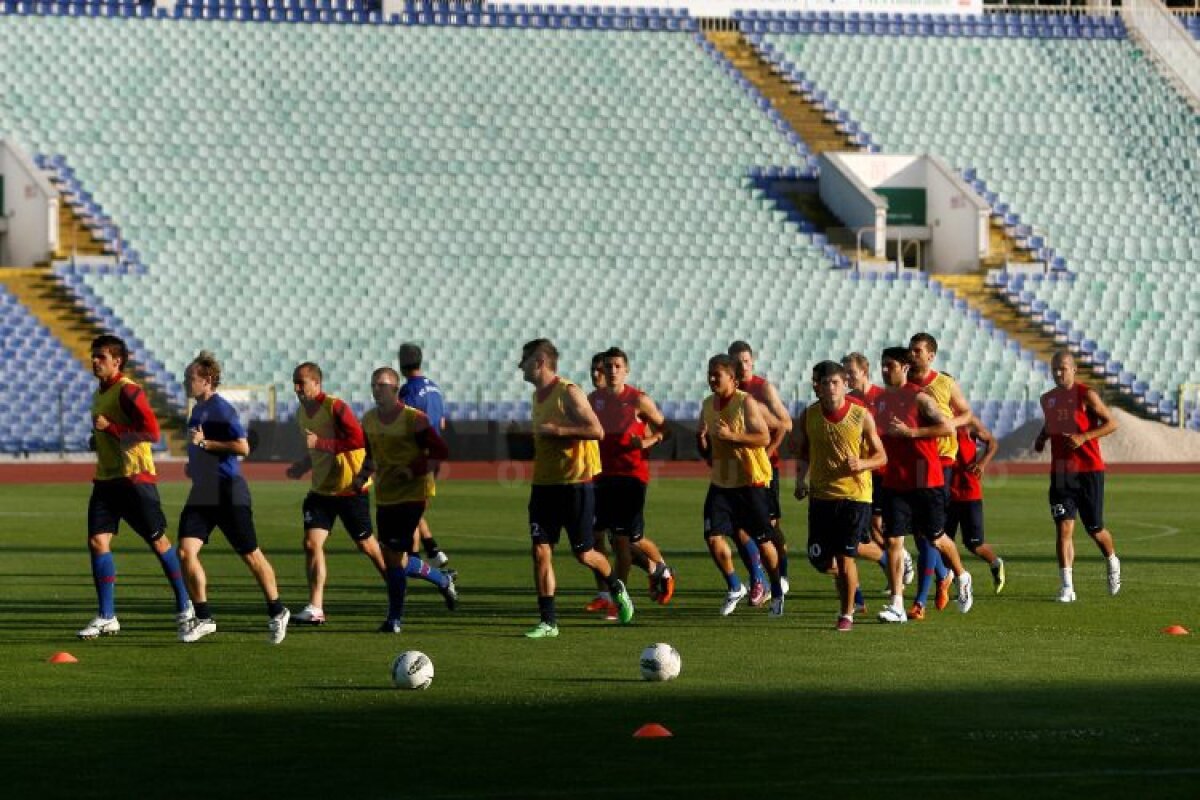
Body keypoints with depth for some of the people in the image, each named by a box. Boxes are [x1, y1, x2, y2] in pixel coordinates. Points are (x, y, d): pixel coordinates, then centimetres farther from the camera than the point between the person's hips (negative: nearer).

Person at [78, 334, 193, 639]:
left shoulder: (128, 391, -13)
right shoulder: (100, 393, 15)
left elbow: (151, 430, -22)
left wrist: (111, 427, -22)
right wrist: (98, 440, 15)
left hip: (134, 477, -8)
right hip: (105, 478, 8)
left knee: (158, 541, 2)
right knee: (97, 542, -4)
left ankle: (184, 606, 16)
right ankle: (106, 617, 0)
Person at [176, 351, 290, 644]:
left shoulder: (221, 409, -14)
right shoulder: (197, 409, 13)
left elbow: (243, 447, -24)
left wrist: (204, 443, -22)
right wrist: (194, 465, 15)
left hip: (228, 493, -8)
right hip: (202, 493, 8)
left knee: (250, 555, 4)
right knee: (185, 552, -7)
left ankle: (277, 613, 21)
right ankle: (203, 618, 2)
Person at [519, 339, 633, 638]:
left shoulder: (569, 393, -13)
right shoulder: (537, 396, 13)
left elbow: (596, 431, -20)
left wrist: (556, 430, -21)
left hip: (576, 482, -7)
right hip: (544, 483, 7)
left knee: (584, 554, 2)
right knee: (540, 551, -4)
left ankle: (616, 588, 32)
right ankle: (548, 621, -2)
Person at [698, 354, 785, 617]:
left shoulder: (746, 402, -13)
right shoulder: (708, 404, 7)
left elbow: (764, 437, -19)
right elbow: (703, 436, 20)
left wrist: (731, 436, -28)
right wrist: (702, 440, -4)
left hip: (751, 481, -6)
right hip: (721, 482, 6)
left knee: (762, 540, 3)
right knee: (713, 537, -6)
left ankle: (777, 592, 22)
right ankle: (734, 589, 14)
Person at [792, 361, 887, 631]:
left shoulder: (861, 416, -6)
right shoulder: (809, 416, 1)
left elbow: (881, 456, 2)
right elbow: (802, 453, 15)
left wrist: (861, 463, -19)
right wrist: (801, 479, -2)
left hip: (855, 495, -3)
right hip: (821, 495, 3)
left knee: (845, 556, -7)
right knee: (820, 560, 2)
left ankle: (847, 614, 10)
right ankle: (849, 578, 36)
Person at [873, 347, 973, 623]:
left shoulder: (919, 397, -10)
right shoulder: (881, 400, 10)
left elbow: (947, 427, -18)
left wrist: (910, 432, -22)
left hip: (927, 480, -5)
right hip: (895, 483, 5)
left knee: (935, 538, 9)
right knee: (893, 540, -6)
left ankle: (962, 577, 37)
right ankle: (897, 605, -6)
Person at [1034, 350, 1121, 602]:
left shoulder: (1086, 395, -7)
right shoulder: (1048, 399, 10)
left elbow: (1111, 423, -8)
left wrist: (1083, 437, -19)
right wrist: (1041, 437, 8)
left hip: (1089, 470, -4)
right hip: (1060, 472, 4)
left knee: (1095, 529, 6)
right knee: (1064, 529, -9)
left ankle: (1112, 562, 38)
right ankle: (1067, 587, -11)